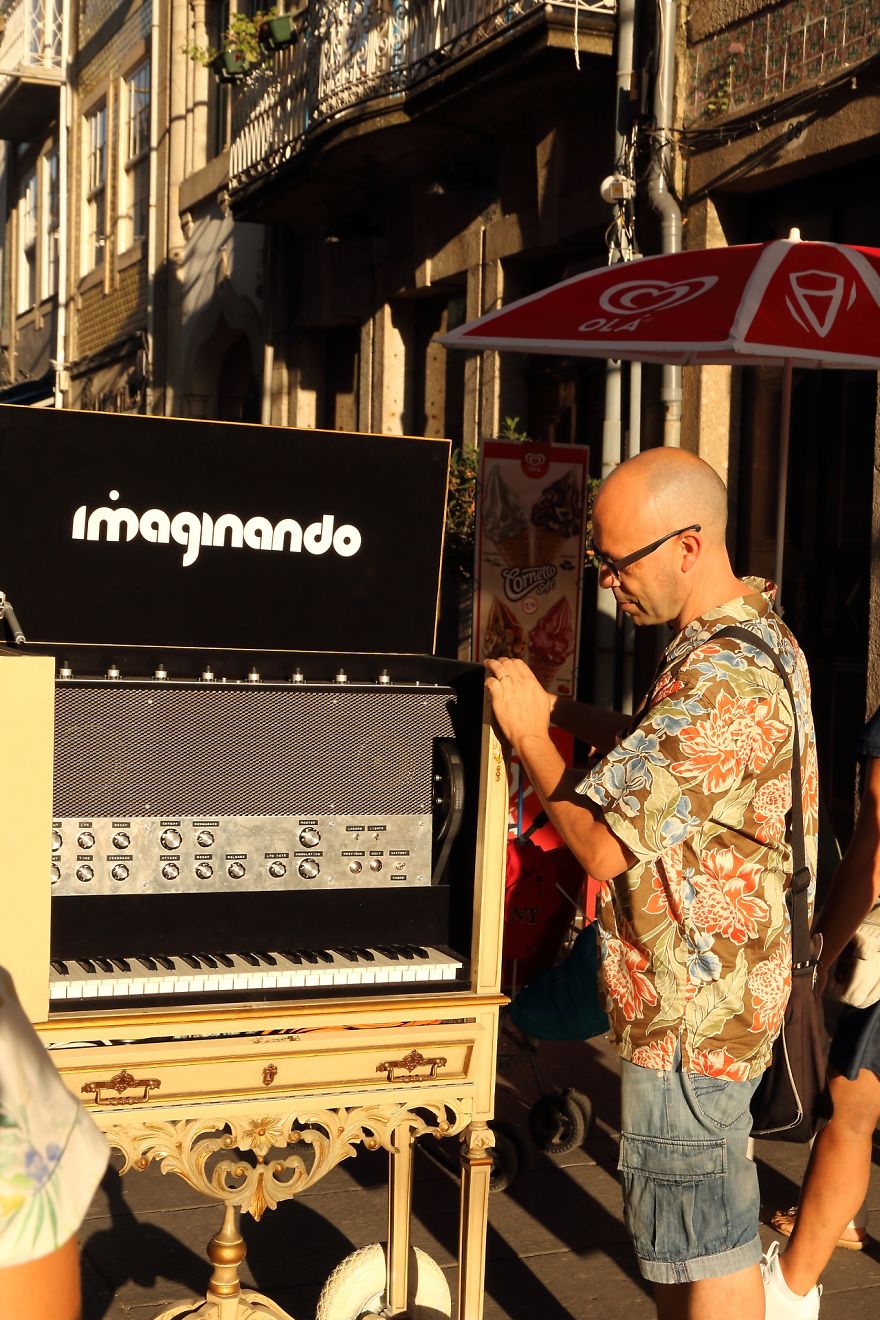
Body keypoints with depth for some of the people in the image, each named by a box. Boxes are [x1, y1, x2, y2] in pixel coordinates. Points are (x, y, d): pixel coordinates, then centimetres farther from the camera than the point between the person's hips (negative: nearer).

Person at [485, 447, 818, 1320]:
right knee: (678, 1224, 22)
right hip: (704, 990, 10)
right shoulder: (750, 635, 8)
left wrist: (529, 735, -12)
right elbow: (672, 764, 18)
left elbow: (606, 845, -26)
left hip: (694, 1008, -10)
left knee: (708, 1245, 3)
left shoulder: (723, 680, -26)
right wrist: (565, 713, 3)